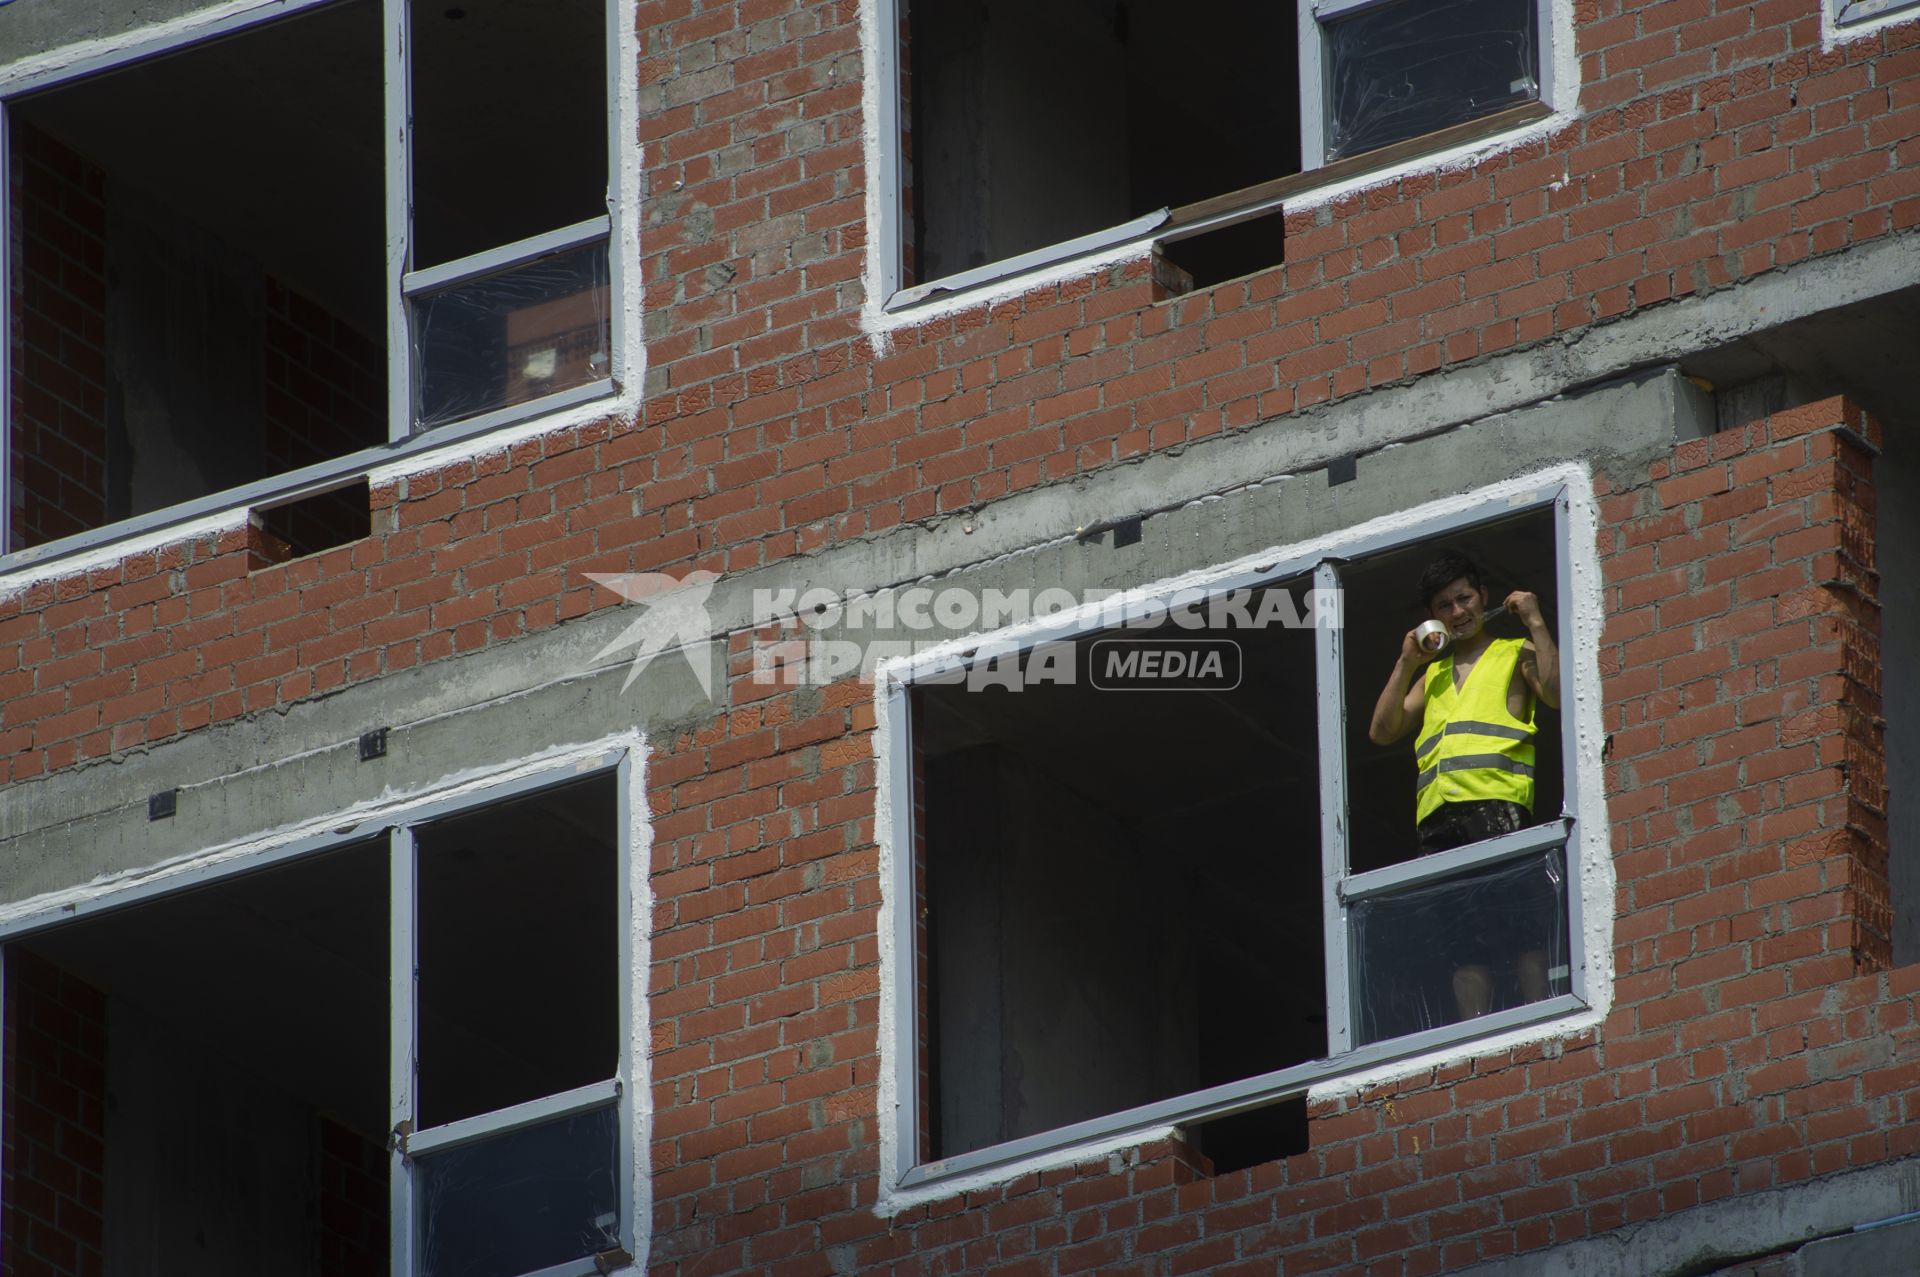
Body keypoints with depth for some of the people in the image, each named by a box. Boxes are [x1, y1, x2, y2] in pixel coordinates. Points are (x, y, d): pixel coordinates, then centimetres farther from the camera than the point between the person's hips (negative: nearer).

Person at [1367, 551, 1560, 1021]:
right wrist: (1406, 663, 17)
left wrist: (1536, 624, -3)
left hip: (1497, 802, -5)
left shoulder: (1515, 655, 15)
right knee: (1463, 936, -4)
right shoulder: (1432, 674, 30)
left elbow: (1557, 694, -4)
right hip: (1436, 815, 5)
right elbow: (1382, 731, 22)